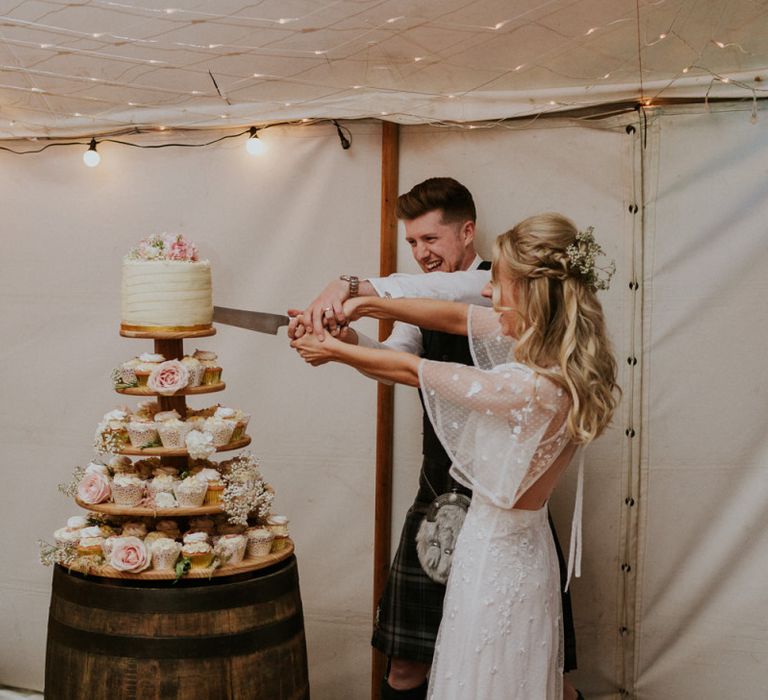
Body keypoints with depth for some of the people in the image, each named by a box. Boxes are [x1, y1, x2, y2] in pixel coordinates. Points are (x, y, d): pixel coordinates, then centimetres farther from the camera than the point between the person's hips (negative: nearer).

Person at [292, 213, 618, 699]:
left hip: (496, 558, -8)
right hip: (521, 545, 8)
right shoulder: (558, 345, -8)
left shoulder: (530, 389, -32)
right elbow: (457, 317, 3)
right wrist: (368, 305, 5)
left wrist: (334, 352, -4)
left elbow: (412, 371, -19)